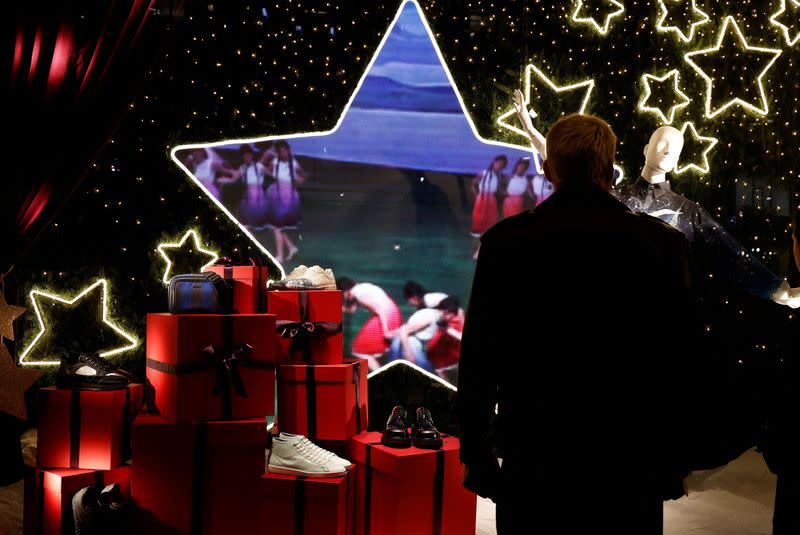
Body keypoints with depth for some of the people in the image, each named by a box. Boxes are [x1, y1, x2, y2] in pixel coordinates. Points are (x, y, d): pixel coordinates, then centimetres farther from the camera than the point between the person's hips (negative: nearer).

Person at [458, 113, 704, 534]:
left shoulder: (505, 242, -4)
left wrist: (476, 454, 7)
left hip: (532, 458, 0)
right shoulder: (662, 243, -4)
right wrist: (676, 463, 8)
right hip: (629, 463, 1)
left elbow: (477, 357, -2)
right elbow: (683, 358, -1)